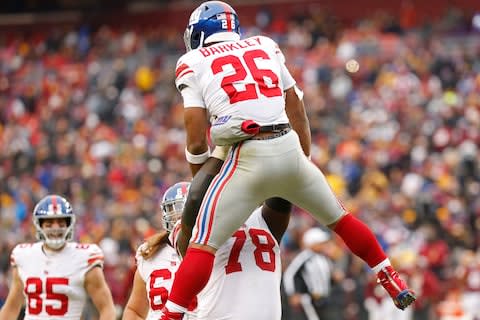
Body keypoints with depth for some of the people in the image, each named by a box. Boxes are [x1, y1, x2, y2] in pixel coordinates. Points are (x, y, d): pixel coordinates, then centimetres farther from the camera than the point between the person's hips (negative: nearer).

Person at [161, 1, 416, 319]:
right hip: (290, 148, 4)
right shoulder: (264, 47, 19)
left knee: (204, 245, -1)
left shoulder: (193, 64, 8)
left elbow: (197, 141, 2)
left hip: (248, 156, -4)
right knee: (338, 217, 26)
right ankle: (392, 281, 35)